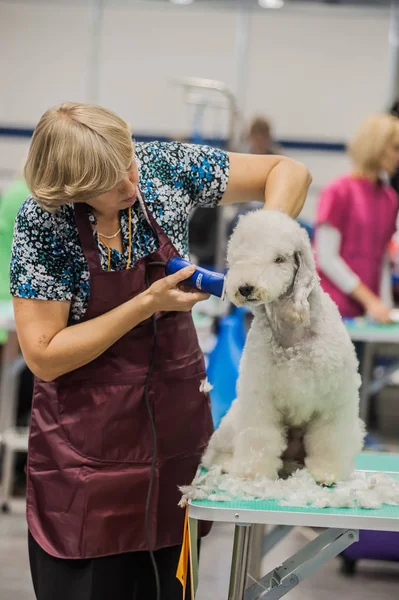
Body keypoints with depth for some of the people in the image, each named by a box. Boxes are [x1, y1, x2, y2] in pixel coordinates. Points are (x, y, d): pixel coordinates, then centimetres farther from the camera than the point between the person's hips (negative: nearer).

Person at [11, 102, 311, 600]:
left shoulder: (163, 166, -10)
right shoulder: (42, 223, -18)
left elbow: (288, 171, -2)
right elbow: (43, 357, -18)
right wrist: (147, 304, -21)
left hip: (177, 423, 3)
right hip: (87, 442, -3)